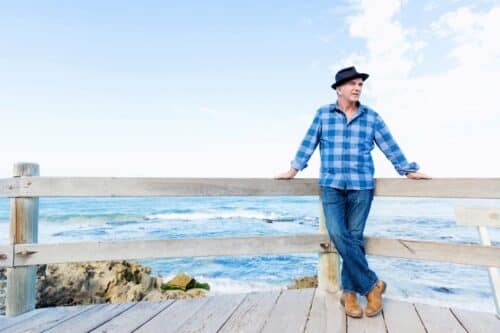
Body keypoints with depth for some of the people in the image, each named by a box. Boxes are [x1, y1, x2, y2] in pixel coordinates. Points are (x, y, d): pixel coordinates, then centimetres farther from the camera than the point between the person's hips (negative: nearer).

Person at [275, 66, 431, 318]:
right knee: (338, 234, -12)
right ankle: (372, 285, 6)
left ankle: (349, 293, 17)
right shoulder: (323, 114, 8)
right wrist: (293, 170, 5)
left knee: (354, 238, 1)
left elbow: (390, 146, 11)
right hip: (331, 185, 0)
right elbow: (308, 143, 8)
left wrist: (408, 170, 9)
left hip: (362, 186, 1)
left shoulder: (372, 117, 9)